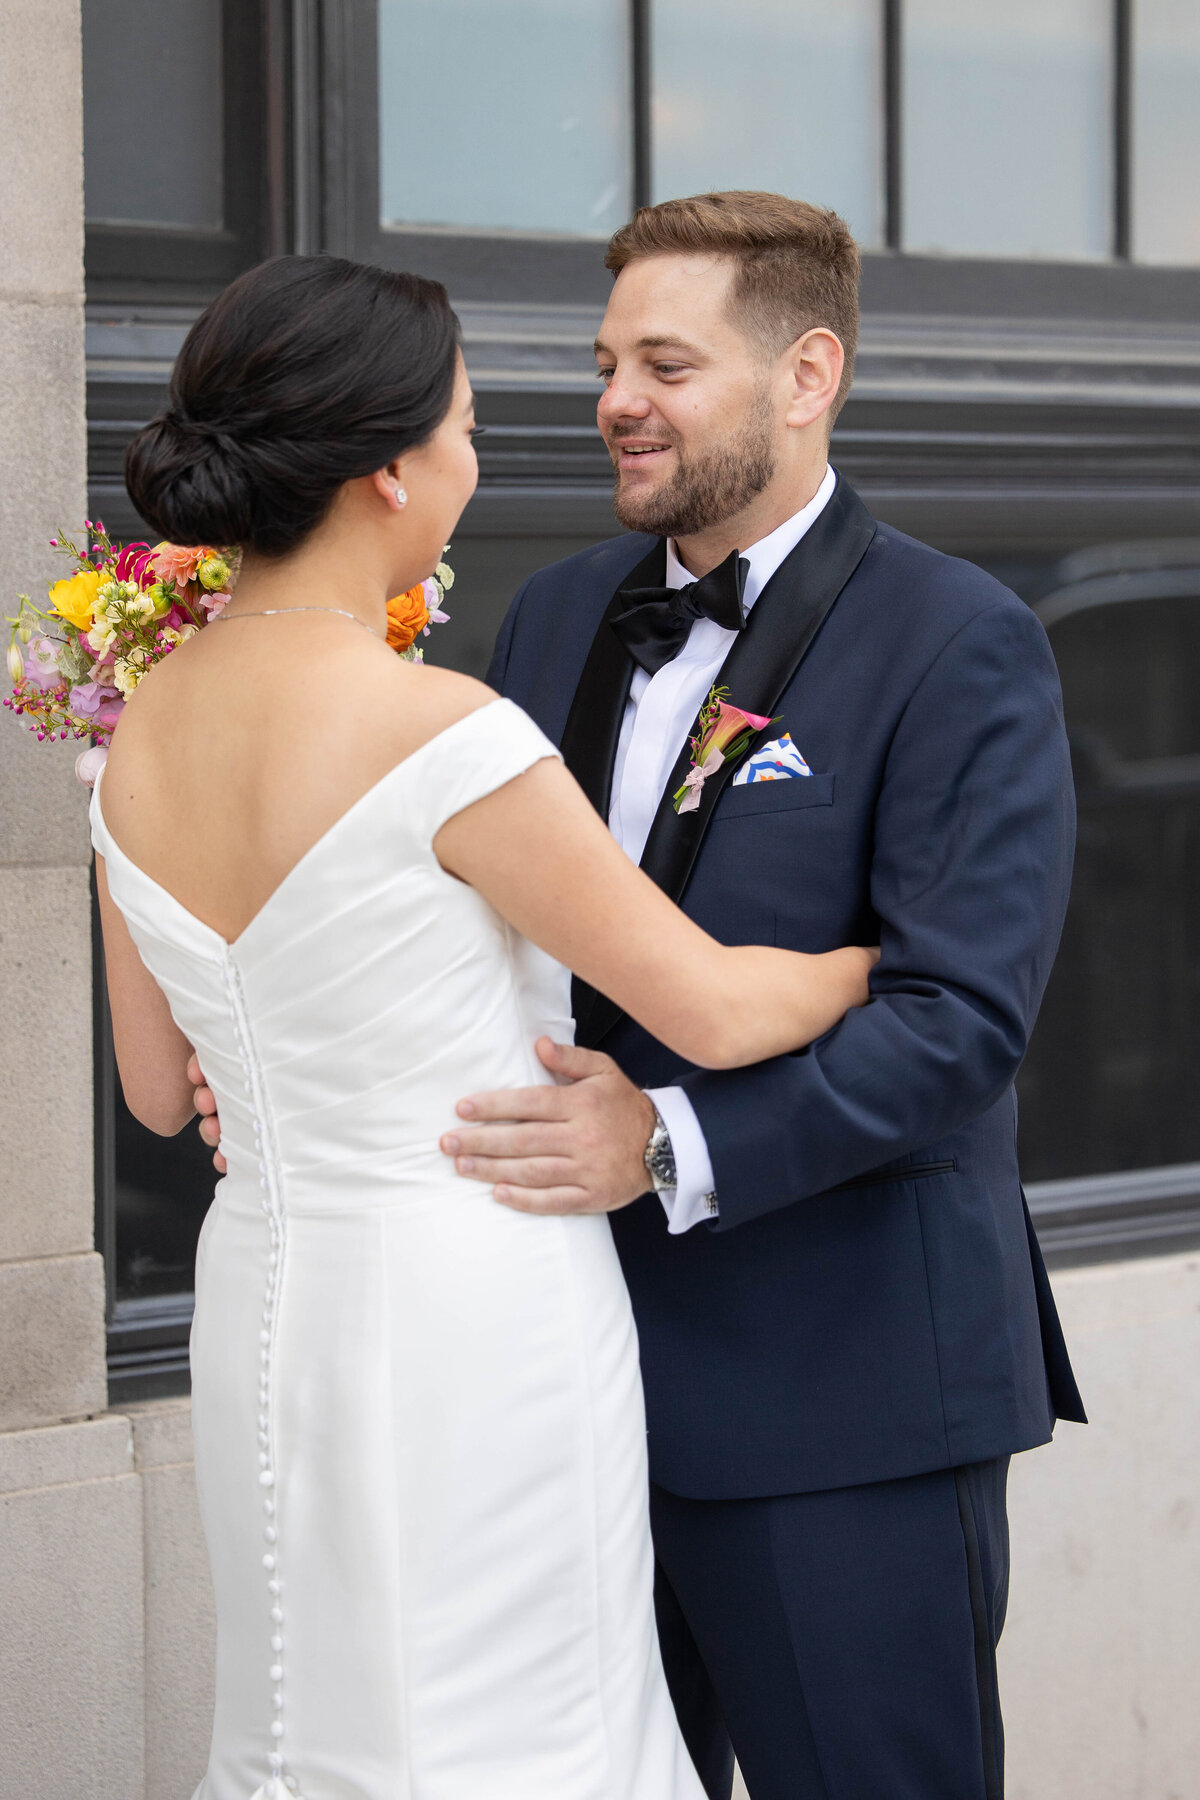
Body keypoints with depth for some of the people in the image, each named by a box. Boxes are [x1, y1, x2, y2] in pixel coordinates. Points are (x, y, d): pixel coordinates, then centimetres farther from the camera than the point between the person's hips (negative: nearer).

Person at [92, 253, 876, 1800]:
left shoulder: (137, 733, 2)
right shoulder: (441, 732, -20)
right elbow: (713, 1009, -12)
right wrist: (883, 960, 8)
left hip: (260, 1308, 8)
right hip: (466, 1324, -7)